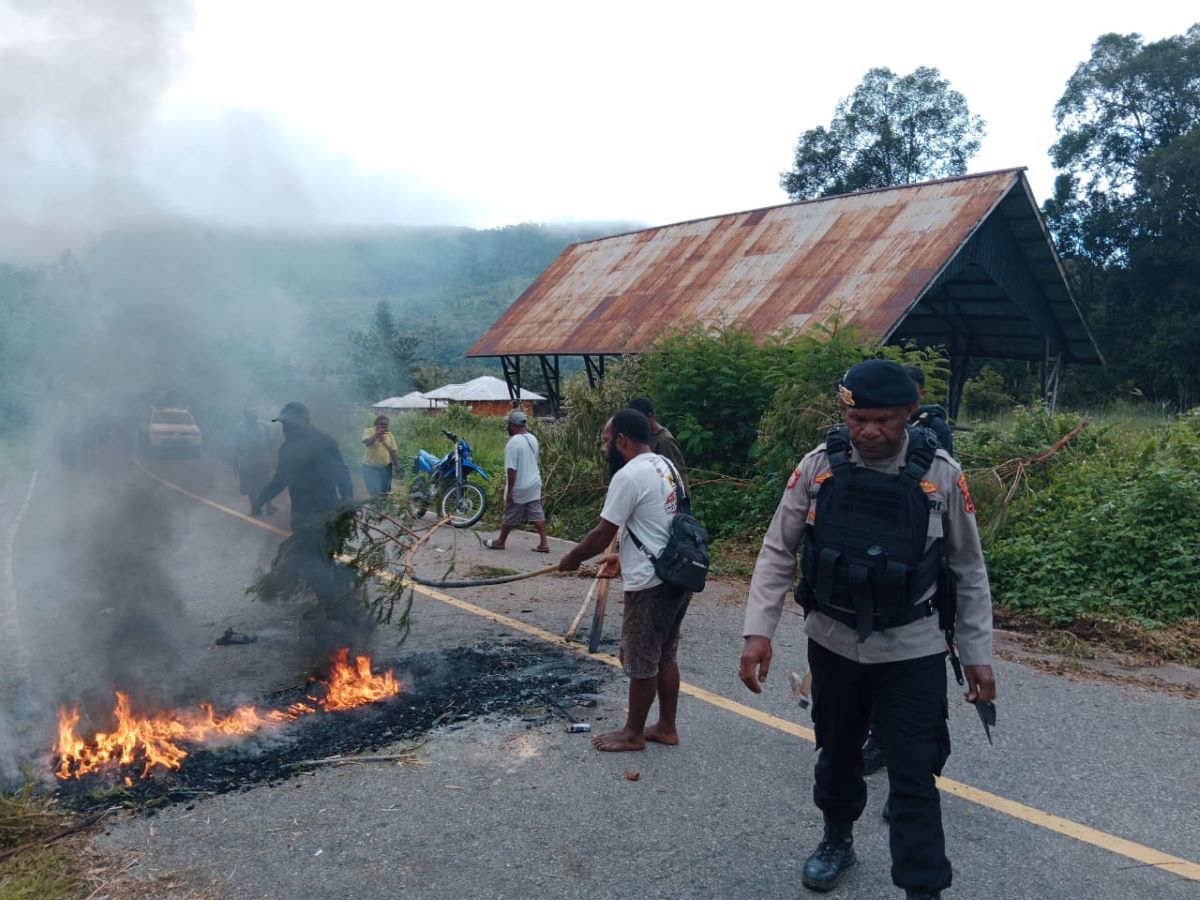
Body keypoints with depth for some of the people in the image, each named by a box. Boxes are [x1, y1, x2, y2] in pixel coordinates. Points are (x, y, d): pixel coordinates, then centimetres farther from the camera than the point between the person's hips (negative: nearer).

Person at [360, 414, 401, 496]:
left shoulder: (389, 435, 5)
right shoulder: (369, 431, -6)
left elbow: (393, 451, 8)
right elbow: (366, 443, -26)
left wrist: (397, 465, 5)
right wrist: (377, 434, -34)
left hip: (385, 466, 4)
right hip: (370, 466, -4)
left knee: (385, 490, 9)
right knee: (373, 491, -1)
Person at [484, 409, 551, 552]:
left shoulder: (513, 443, -21)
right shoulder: (533, 439, 5)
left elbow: (512, 469, -23)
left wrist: (509, 491, -19)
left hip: (519, 488, -7)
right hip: (534, 484, 7)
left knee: (509, 517, 8)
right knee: (537, 513, 6)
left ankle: (500, 542, 22)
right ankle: (544, 543, 2)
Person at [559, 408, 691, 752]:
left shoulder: (629, 476, -18)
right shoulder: (665, 467, 11)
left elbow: (602, 533, -14)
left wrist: (572, 558, 2)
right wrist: (625, 557, 23)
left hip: (651, 585, -9)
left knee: (641, 663, 6)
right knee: (664, 657, 19)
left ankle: (633, 734, 20)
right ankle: (666, 727, 30)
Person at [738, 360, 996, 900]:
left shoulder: (941, 475, -11)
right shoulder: (819, 466, -9)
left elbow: (969, 572, -1)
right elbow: (778, 552, -3)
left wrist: (977, 655, 1)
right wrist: (758, 630, -10)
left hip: (911, 652, -2)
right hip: (832, 644, 2)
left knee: (914, 778, 1)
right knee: (836, 755, 21)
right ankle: (837, 840, 48)